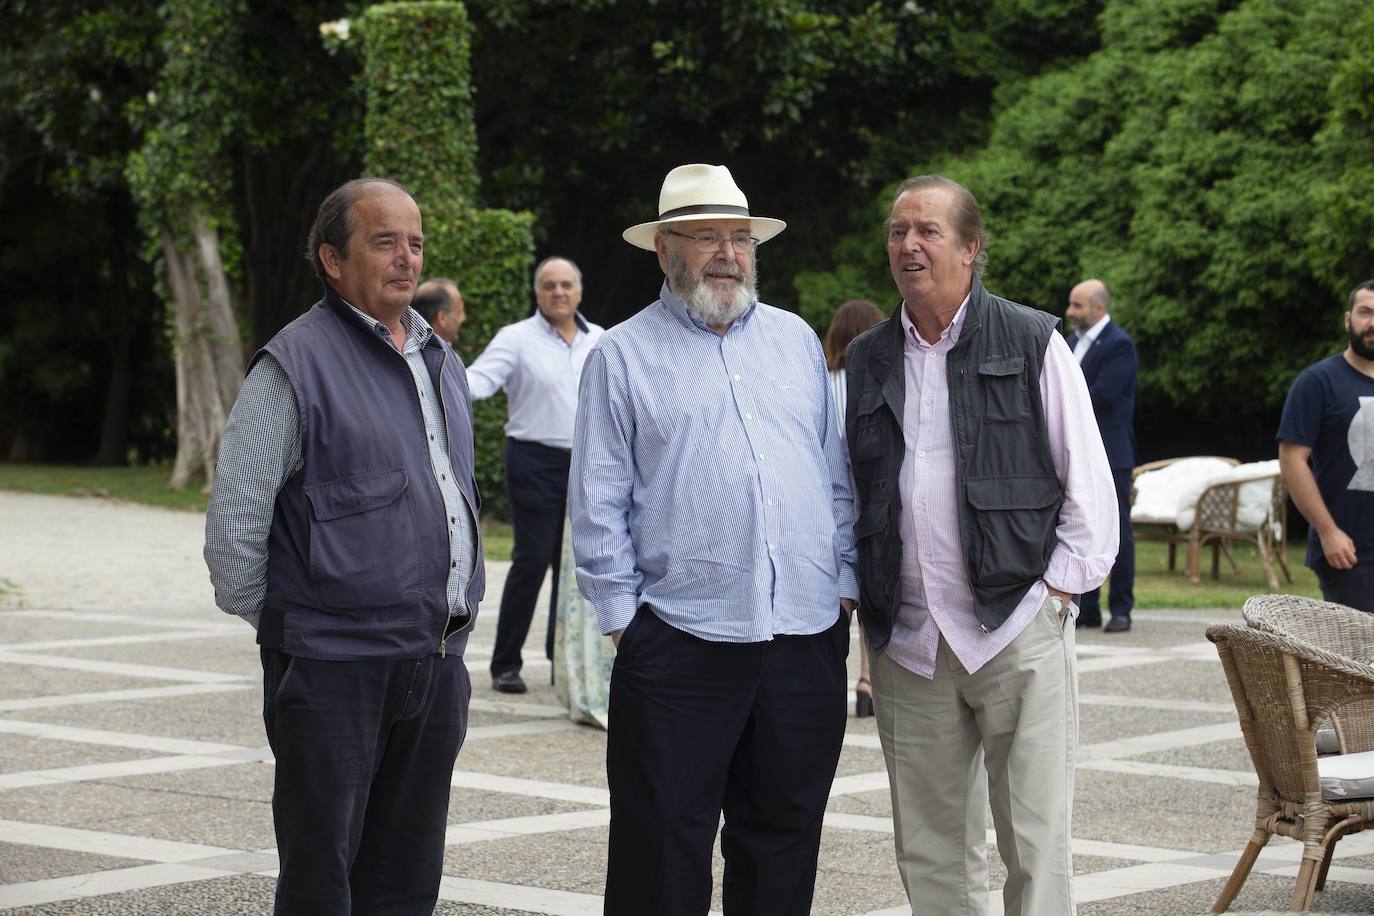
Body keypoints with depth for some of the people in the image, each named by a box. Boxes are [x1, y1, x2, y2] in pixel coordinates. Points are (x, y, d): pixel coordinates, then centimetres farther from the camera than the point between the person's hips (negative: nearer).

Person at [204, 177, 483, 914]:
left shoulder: (439, 362, 15)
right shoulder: (295, 364, -9)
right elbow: (233, 522, -10)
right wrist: (279, 627, -2)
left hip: (437, 662, 7)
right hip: (334, 669, -7)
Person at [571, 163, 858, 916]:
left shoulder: (796, 340, 14)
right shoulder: (623, 356, 3)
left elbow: (836, 477, 17)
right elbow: (599, 506, 1)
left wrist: (845, 584, 9)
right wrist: (622, 617, -5)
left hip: (808, 632, 4)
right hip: (681, 642, -4)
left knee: (786, 833, 10)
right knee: (663, 847, -1)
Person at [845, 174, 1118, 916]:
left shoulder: (1033, 344, 2)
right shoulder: (865, 361, 13)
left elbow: (1089, 482, 3)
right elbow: (842, 490, 18)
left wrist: (1060, 585, -4)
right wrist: (858, 593, 7)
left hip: (1017, 630, -4)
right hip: (906, 644, 4)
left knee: (1036, 841, -4)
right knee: (930, 848, 8)